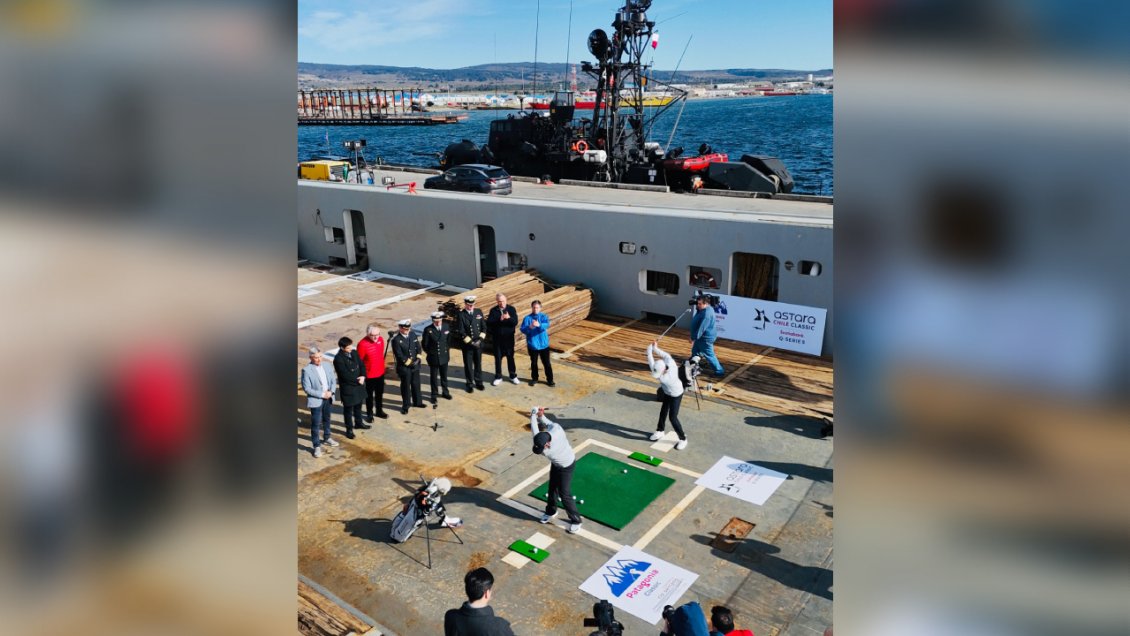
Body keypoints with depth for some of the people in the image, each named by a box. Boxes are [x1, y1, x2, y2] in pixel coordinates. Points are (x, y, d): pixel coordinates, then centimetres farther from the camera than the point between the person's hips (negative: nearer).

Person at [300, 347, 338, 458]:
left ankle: (327, 438, 41)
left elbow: (333, 380, 6)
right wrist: (322, 394, -19)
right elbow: (307, 388, -18)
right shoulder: (306, 370, -16)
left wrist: (331, 392, -12)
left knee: (326, 420, 22)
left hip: (328, 398, 6)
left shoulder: (327, 366, 0)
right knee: (315, 424, 0)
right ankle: (317, 446, 9)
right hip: (316, 400, -6)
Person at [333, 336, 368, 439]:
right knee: (348, 409, 7)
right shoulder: (338, 359, -22)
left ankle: (359, 422, 44)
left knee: (358, 405, 24)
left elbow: (362, 365, 2)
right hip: (347, 387, -7)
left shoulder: (354, 352, -1)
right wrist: (357, 380, -16)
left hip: (359, 385, 7)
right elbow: (345, 375, -23)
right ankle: (349, 429, 20)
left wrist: (362, 376, -14)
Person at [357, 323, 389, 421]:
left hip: (380, 372, 5)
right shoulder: (362, 344, -26)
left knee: (380, 393, 22)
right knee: (369, 395, 14)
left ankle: (379, 411, 40)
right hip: (369, 375, -5)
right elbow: (359, 361, -17)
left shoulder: (381, 339, -8)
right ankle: (370, 414, 30)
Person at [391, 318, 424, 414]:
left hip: (415, 365, 6)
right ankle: (405, 406, 18)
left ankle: (417, 402, 36)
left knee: (416, 384, 18)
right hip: (404, 367, -6)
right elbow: (399, 355, -19)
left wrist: (418, 358, -5)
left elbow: (418, 346, 7)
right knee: (405, 386, 5)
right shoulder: (396, 339, -18)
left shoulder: (413, 334, 1)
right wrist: (408, 362, -16)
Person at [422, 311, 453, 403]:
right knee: (434, 378, 9)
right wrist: (430, 353, 2)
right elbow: (425, 344, -5)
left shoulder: (446, 327, -5)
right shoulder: (428, 330, -16)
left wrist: (447, 351, 8)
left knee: (444, 376, 18)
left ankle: (445, 392, 35)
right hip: (433, 358, -3)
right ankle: (434, 395, 23)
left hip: (444, 357, 3)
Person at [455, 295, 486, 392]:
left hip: (478, 343, 3)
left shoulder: (479, 312, 2)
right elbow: (460, 332, -12)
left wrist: (480, 339, -6)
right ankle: (469, 384, 20)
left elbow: (484, 327, 5)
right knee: (468, 365, 7)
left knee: (478, 363, 13)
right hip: (467, 344, -3)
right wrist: (471, 342, -15)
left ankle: (478, 382, 28)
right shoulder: (461, 315, -11)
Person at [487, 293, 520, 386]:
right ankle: (498, 377, 19)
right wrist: (499, 319, -27)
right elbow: (489, 323, -13)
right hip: (497, 338, 0)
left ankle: (513, 376, 22)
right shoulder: (493, 310, -2)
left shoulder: (511, 309, -3)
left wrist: (509, 318, -31)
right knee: (498, 357, 8)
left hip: (509, 337, 0)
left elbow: (515, 322, -11)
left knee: (510, 356, 9)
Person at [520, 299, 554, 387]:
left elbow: (546, 325, -24)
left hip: (543, 344, 0)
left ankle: (550, 380, 17)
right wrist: (529, 327, -35)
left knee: (546, 363, 6)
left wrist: (539, 325, -45)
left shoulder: (544, 317, -3)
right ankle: (534, 378, 30)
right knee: (534, 363, 13)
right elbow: (522, 329, -15)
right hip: (532, 345, 0)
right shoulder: (527, 318, -3)